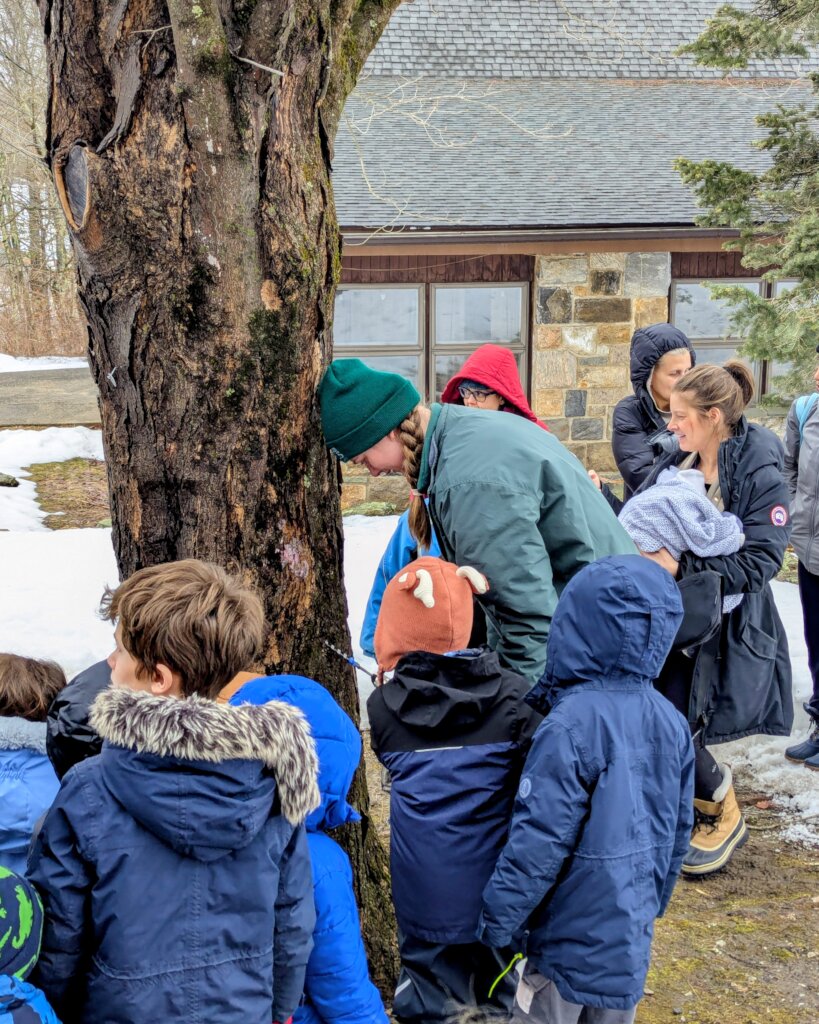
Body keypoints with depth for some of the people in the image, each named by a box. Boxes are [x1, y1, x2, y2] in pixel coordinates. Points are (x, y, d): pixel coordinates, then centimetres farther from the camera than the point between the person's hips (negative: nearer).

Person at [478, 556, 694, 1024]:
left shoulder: (572, 726, -25)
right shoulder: (672, 723, -3)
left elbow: (539, 840, -23)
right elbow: (678, 834, 8)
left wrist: (497, 919, -11)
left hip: (571, 933, -6)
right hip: (632, 933, 6)